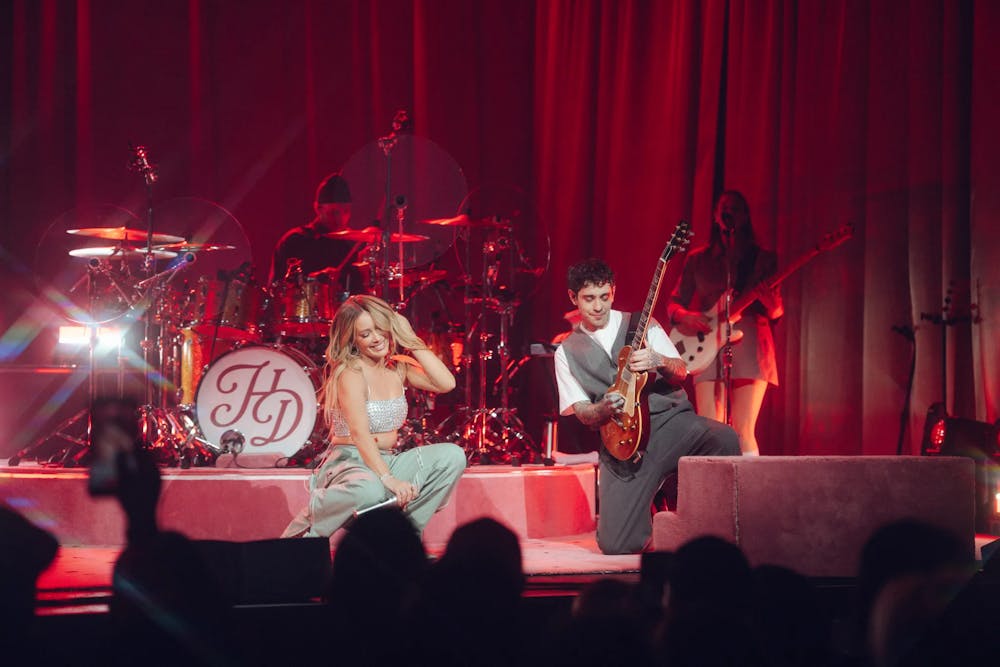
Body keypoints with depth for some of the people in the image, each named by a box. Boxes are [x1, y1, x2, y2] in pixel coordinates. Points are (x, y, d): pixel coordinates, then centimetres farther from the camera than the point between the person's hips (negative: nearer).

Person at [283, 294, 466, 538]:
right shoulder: (350, 372, -13)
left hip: (389, 462, 7)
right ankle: (300, 533, -14)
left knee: (452, 456, -13)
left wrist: (412, 343, -5)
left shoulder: (398, 368, 8)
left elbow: (446, 383, -5)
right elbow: (359, 433, -23)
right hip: (349, 462, -7)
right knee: (369, 491, -42)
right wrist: (388, 479, -34)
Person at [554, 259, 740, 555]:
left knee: (724, 439, -35)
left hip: (669, 418, 0)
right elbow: (581, 411, 4)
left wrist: (659, 361, -19)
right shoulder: (567, 352, 10)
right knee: (616, 545, -14)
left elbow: (680, 373, 4)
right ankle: (649, 515, 23)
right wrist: (603, 410, -19)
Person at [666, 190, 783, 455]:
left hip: (749, 346, -1)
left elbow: (776, 313, 8)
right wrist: (684, 316, -7)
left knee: (744, 430, -11)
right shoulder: (697, 260, 16)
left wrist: (771, 302, -15)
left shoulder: (763, 259, 12)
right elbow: (674, 304, 16)